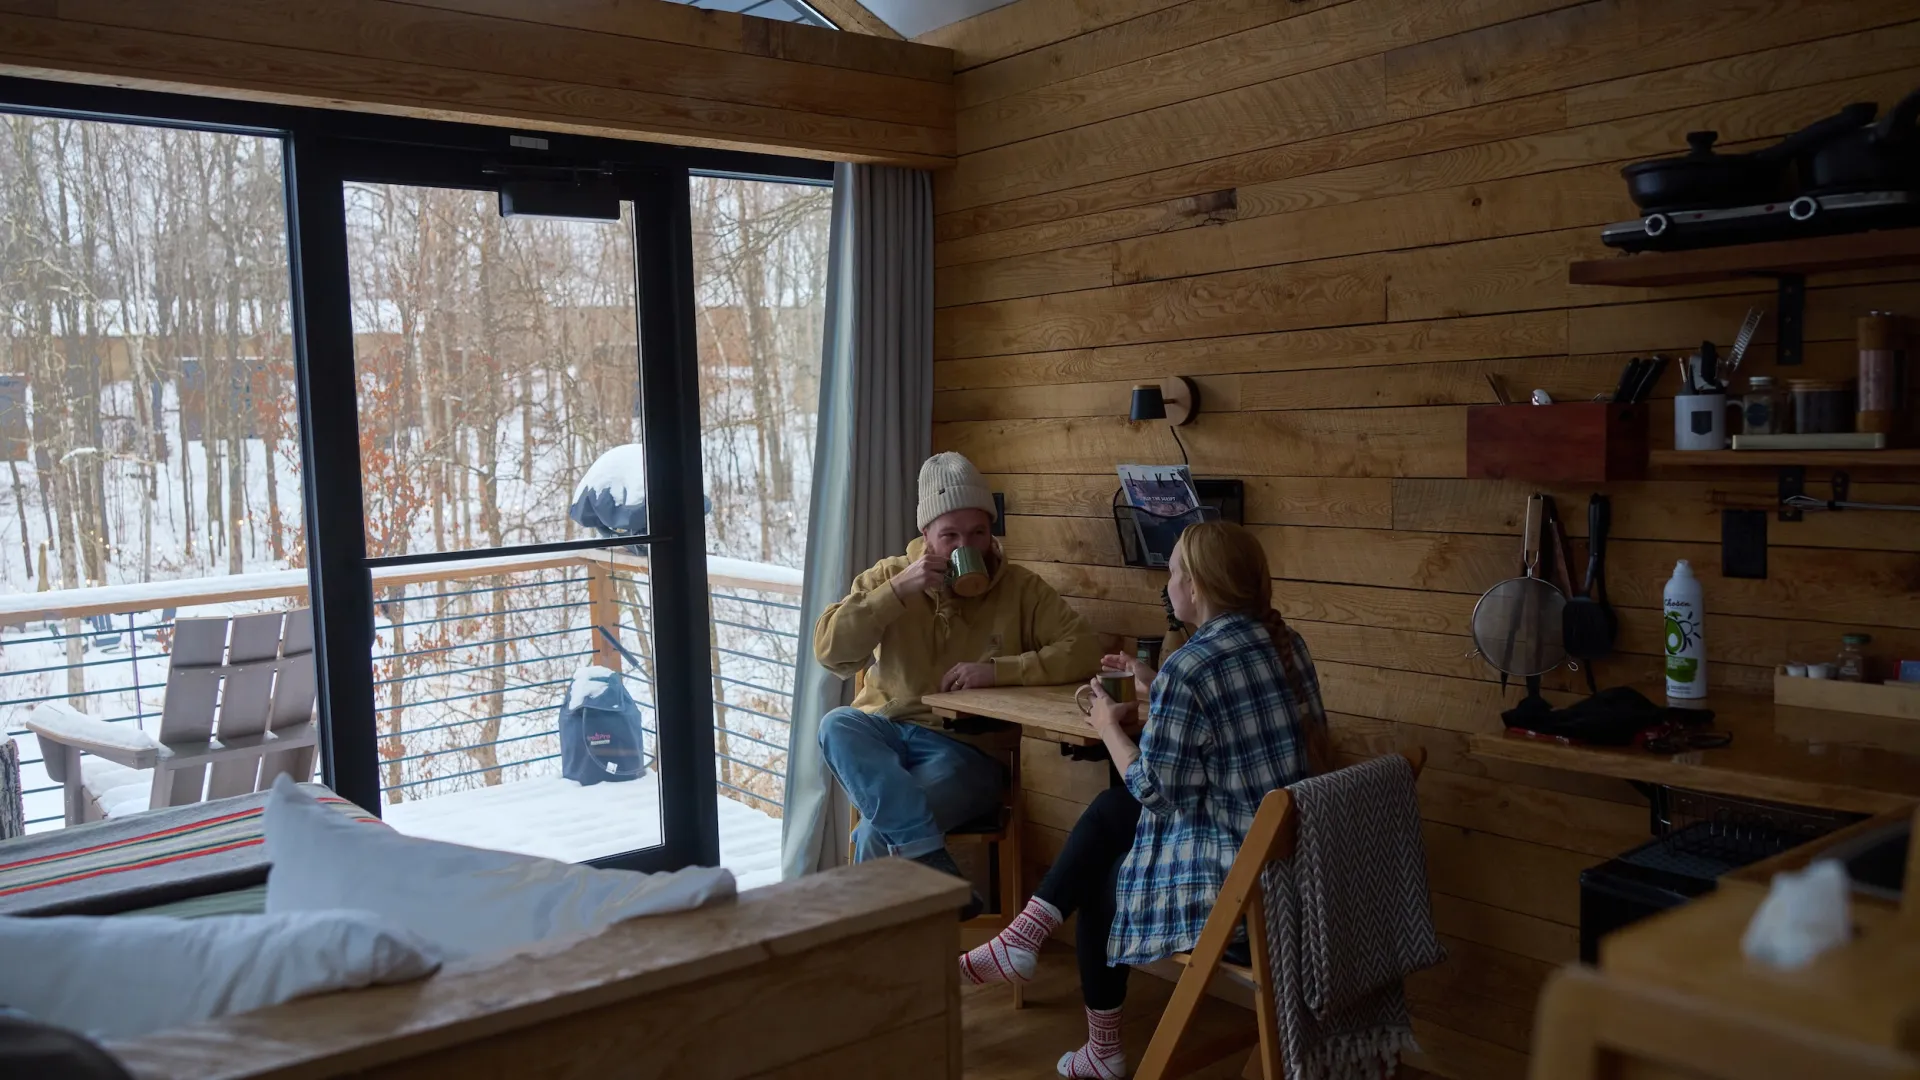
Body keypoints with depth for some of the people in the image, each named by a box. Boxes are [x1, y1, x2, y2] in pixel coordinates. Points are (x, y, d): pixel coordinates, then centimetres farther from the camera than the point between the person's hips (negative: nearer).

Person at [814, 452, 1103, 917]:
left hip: (967, 749, -3)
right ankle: (937, 868, -38)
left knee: (877, 835, -32)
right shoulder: (890, 576, 6)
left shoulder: (1020, 589, 2)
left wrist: (998, 670, -19)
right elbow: (830, 651, -5)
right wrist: (898, 591, -14)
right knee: (837, 726, -33)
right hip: (884, 734, 4)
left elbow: (1084, 651, -9)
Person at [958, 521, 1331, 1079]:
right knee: (1109, 809, 22)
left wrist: (1110, 728, 1)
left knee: (1098, 885, 21)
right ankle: (1021, 942, 28)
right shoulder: (1287, 642, 3)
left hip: (1237, 878, -8)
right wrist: (1157, 689, 16)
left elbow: (1156, 791, -15)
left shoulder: (1188, 669, -22)